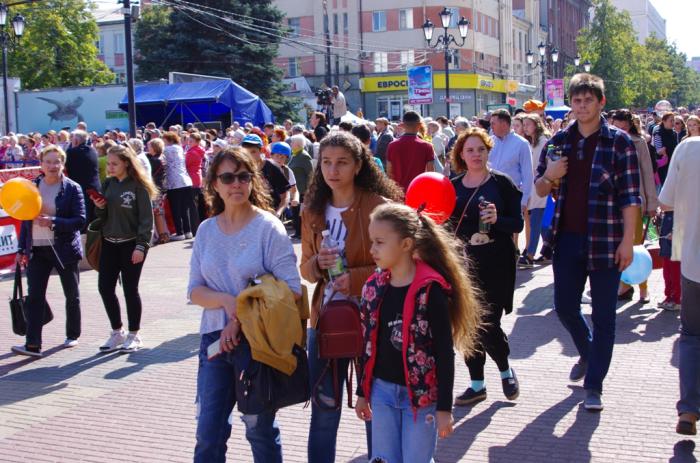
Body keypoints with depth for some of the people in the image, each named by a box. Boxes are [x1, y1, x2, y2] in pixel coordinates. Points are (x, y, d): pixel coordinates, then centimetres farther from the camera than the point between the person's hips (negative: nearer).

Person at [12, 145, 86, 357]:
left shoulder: (72, 188, -6)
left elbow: (80, 220, -12)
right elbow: (26, 220, 12)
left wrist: (53, 222, -24)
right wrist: (22, 249, 8)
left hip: (64, 249, -2)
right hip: (37, 250, 3)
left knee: (72, 296, 12)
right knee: (34, 296, -7)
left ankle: (73, 335, 29)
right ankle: (32, 344, -9)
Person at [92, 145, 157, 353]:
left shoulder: (138, 186, -9)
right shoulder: (108, 184, 7)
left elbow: (146, 218, -11)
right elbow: (103, 216, 14)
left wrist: (141, 246, -17)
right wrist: (99, 208, -8)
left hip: (131, 244, -6)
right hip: (109, 244, 6)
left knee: (130, 289, 2)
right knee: (105, 287, 5)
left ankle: (134, 335, 16)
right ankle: (117, 332, 20)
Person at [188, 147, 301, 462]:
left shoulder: (268, 227, -9)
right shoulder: (206, 230, 5)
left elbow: (291, 289, -14)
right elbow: (194, 291, 4)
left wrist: (242, 322, -17)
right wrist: (227, 301, -17)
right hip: (215, 339, 4)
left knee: (260, 430, 11)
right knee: (208, 432, 8)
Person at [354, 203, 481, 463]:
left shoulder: (430, 289, -15)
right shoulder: (374, 287, 3)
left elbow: (445, 351, -13)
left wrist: (444, 407, -13)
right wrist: (362, 392, 16)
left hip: (421, 394, -5)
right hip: (382, 390, 6)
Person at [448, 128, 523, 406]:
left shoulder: (502, 183, -2)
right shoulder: (453, 186, 8)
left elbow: (518, 224, -5)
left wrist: (497, 219, -22)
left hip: (496, 263, -4)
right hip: (464, 262, 4)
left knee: (487, 324, -7)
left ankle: (505, 370, 22)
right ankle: (477, 384, 19)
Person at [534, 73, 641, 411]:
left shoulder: (619, 142, -4)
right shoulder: (560, 140, 8)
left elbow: (630, 197, -6)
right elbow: (541, 190, 13)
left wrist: (627, 240, -13)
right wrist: (548, 177, -10)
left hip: (605, 241, -4)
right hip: (567, 238, 4)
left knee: (603, 316, 2)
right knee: (564, 307, 12)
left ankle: (594, 385, 11)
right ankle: (587, 352, 41)